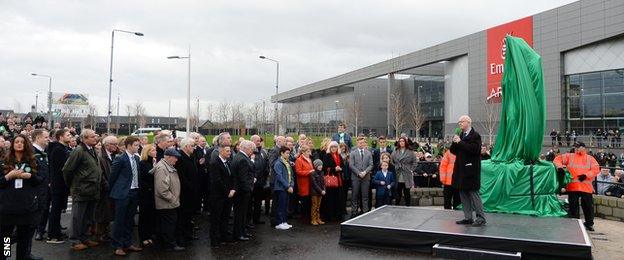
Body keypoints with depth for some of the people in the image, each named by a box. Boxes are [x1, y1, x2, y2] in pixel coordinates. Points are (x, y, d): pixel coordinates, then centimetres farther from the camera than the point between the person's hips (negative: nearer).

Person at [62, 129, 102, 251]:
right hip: (81, 190, -8)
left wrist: (97, 187, 15)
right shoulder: (79, 151, -14)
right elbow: (67, 169, -13)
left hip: (92, 190, 8)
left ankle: (84, 238, 27)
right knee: (78, 217, 3)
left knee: (88, 217, 15)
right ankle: (76, 241, 13)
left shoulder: (93, 150, 12)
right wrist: (71, 184, -1)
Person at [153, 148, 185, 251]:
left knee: (170, 224, 16)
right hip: (166, 204, -10)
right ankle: (170, 245, 9)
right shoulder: (161, 168, -20)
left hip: (170, 203, 10)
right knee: (169, 225, 0)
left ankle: (170, 243, 26)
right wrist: (173, 199, -18)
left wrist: (174, 199, 19)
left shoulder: (169, 166, 14)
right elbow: (162, 189, -26)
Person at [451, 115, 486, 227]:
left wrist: (460, 142, -17)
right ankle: (468, 218, 16)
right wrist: (454, 142, -4)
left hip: (471, 169, -8)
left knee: (473, 192, -6)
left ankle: (481, 218, 3)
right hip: (461, 169, 8)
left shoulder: (475, 136, -6)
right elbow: (453, 151, 14)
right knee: (463, 193, 9)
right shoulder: (460, 136, 16)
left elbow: (474, 149, -20)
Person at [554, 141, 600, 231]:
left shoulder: (590, 158, 9)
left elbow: (596, 169, 1)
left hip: (586, 187, 0)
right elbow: (558, 159, 1)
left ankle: (589, 224, 22)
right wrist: (559, 167, -18)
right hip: (572, 186, 0)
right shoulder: (569, 156, 8)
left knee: (588, 206, 6)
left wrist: (586, 175, -14)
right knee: (573, 206, 6)